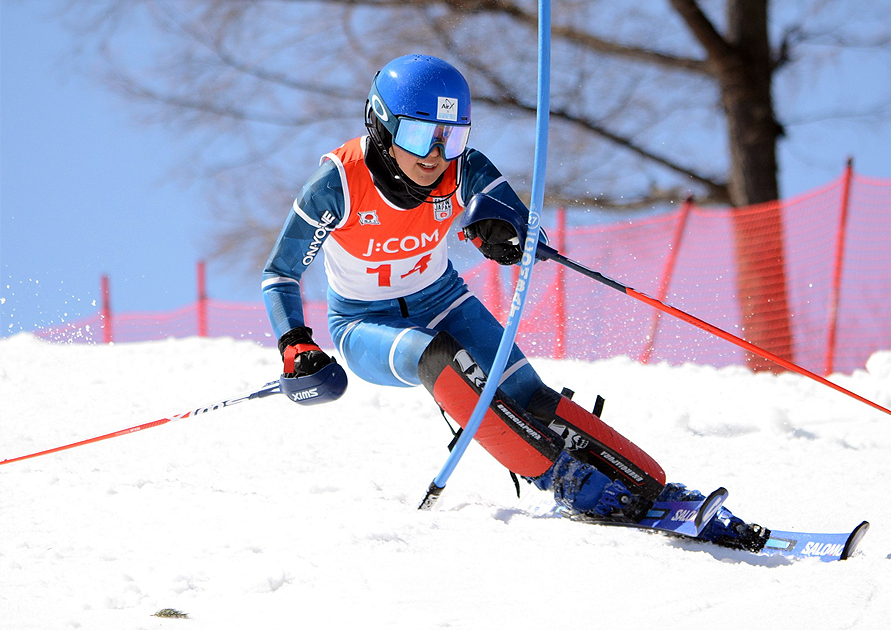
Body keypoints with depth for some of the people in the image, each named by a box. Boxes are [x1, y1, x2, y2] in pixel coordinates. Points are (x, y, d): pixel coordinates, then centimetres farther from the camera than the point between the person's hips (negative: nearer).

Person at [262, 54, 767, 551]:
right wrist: (295, 345, -29)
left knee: (530, 399, -19)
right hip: (365, 326, -3)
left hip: (440, 303, 3)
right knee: (440, 357, -35)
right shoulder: (340, 182, -26)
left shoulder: (461, 171, -18)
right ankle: (566, 479, -35)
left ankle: (653, 491, -20)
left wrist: (500, 229, -47)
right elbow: (281, 273, -15)